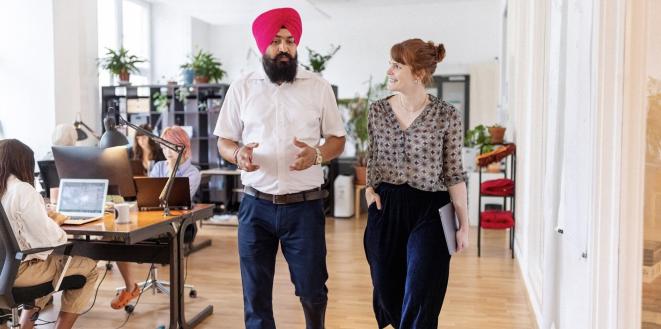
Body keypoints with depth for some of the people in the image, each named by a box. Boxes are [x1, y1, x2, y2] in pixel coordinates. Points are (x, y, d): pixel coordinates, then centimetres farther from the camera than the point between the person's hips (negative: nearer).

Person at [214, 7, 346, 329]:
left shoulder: (319, 87, 1)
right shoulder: (241, 88, 3)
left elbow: (337, 139, 5)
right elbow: (224, 141, 7)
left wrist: (317, 154, -17)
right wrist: (238, 155, -16)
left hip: (304, 206, 0)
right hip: (256, 206, 1)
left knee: (312, 289, 9)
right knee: (255, 293, 8)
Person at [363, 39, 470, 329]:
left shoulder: (447, 116, -7)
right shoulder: (377, 110, 2)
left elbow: (454, 173, -3)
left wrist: (464, 223, -2)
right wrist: (369, 187, -1)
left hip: (429, 212, -3)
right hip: (385, 210, 4)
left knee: (419, 303, -1)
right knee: (387, 293, 14)